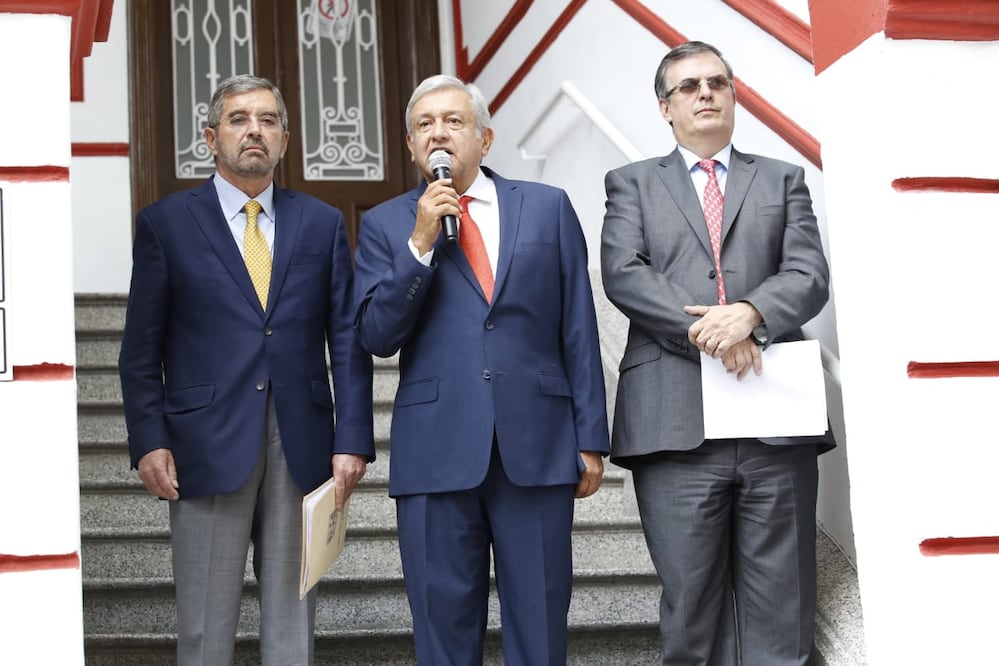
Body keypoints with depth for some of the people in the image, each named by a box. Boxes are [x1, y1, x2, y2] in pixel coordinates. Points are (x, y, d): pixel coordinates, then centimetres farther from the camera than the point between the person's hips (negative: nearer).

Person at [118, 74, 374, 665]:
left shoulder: (323, 223, 9)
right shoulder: (165, 223, 4)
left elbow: (348, 340, 6)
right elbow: (142, 347, 3)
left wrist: (353, 439, -2)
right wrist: (149, 440, -6)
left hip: (302, 445, 2)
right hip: (208, 442, -2)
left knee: (293, 615, 9)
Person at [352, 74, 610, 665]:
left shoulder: (548, 208, 9)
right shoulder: (385, 225, 8)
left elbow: (579, 331, 7)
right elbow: (378, 337, -2)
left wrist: (591, 439, 3)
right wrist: (420, 243, -11)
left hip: (538, 445, 0)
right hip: (435, 453, 0)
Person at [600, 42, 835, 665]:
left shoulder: (783, 180, 19)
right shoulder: (632, 184, 17)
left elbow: (810, 275, 5)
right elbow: (622, 273, 0)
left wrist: (749, 312, -15)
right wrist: (704, 330, -13)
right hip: (676, 422, -1)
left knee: (780, 615, 2)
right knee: (692, 612, 1)